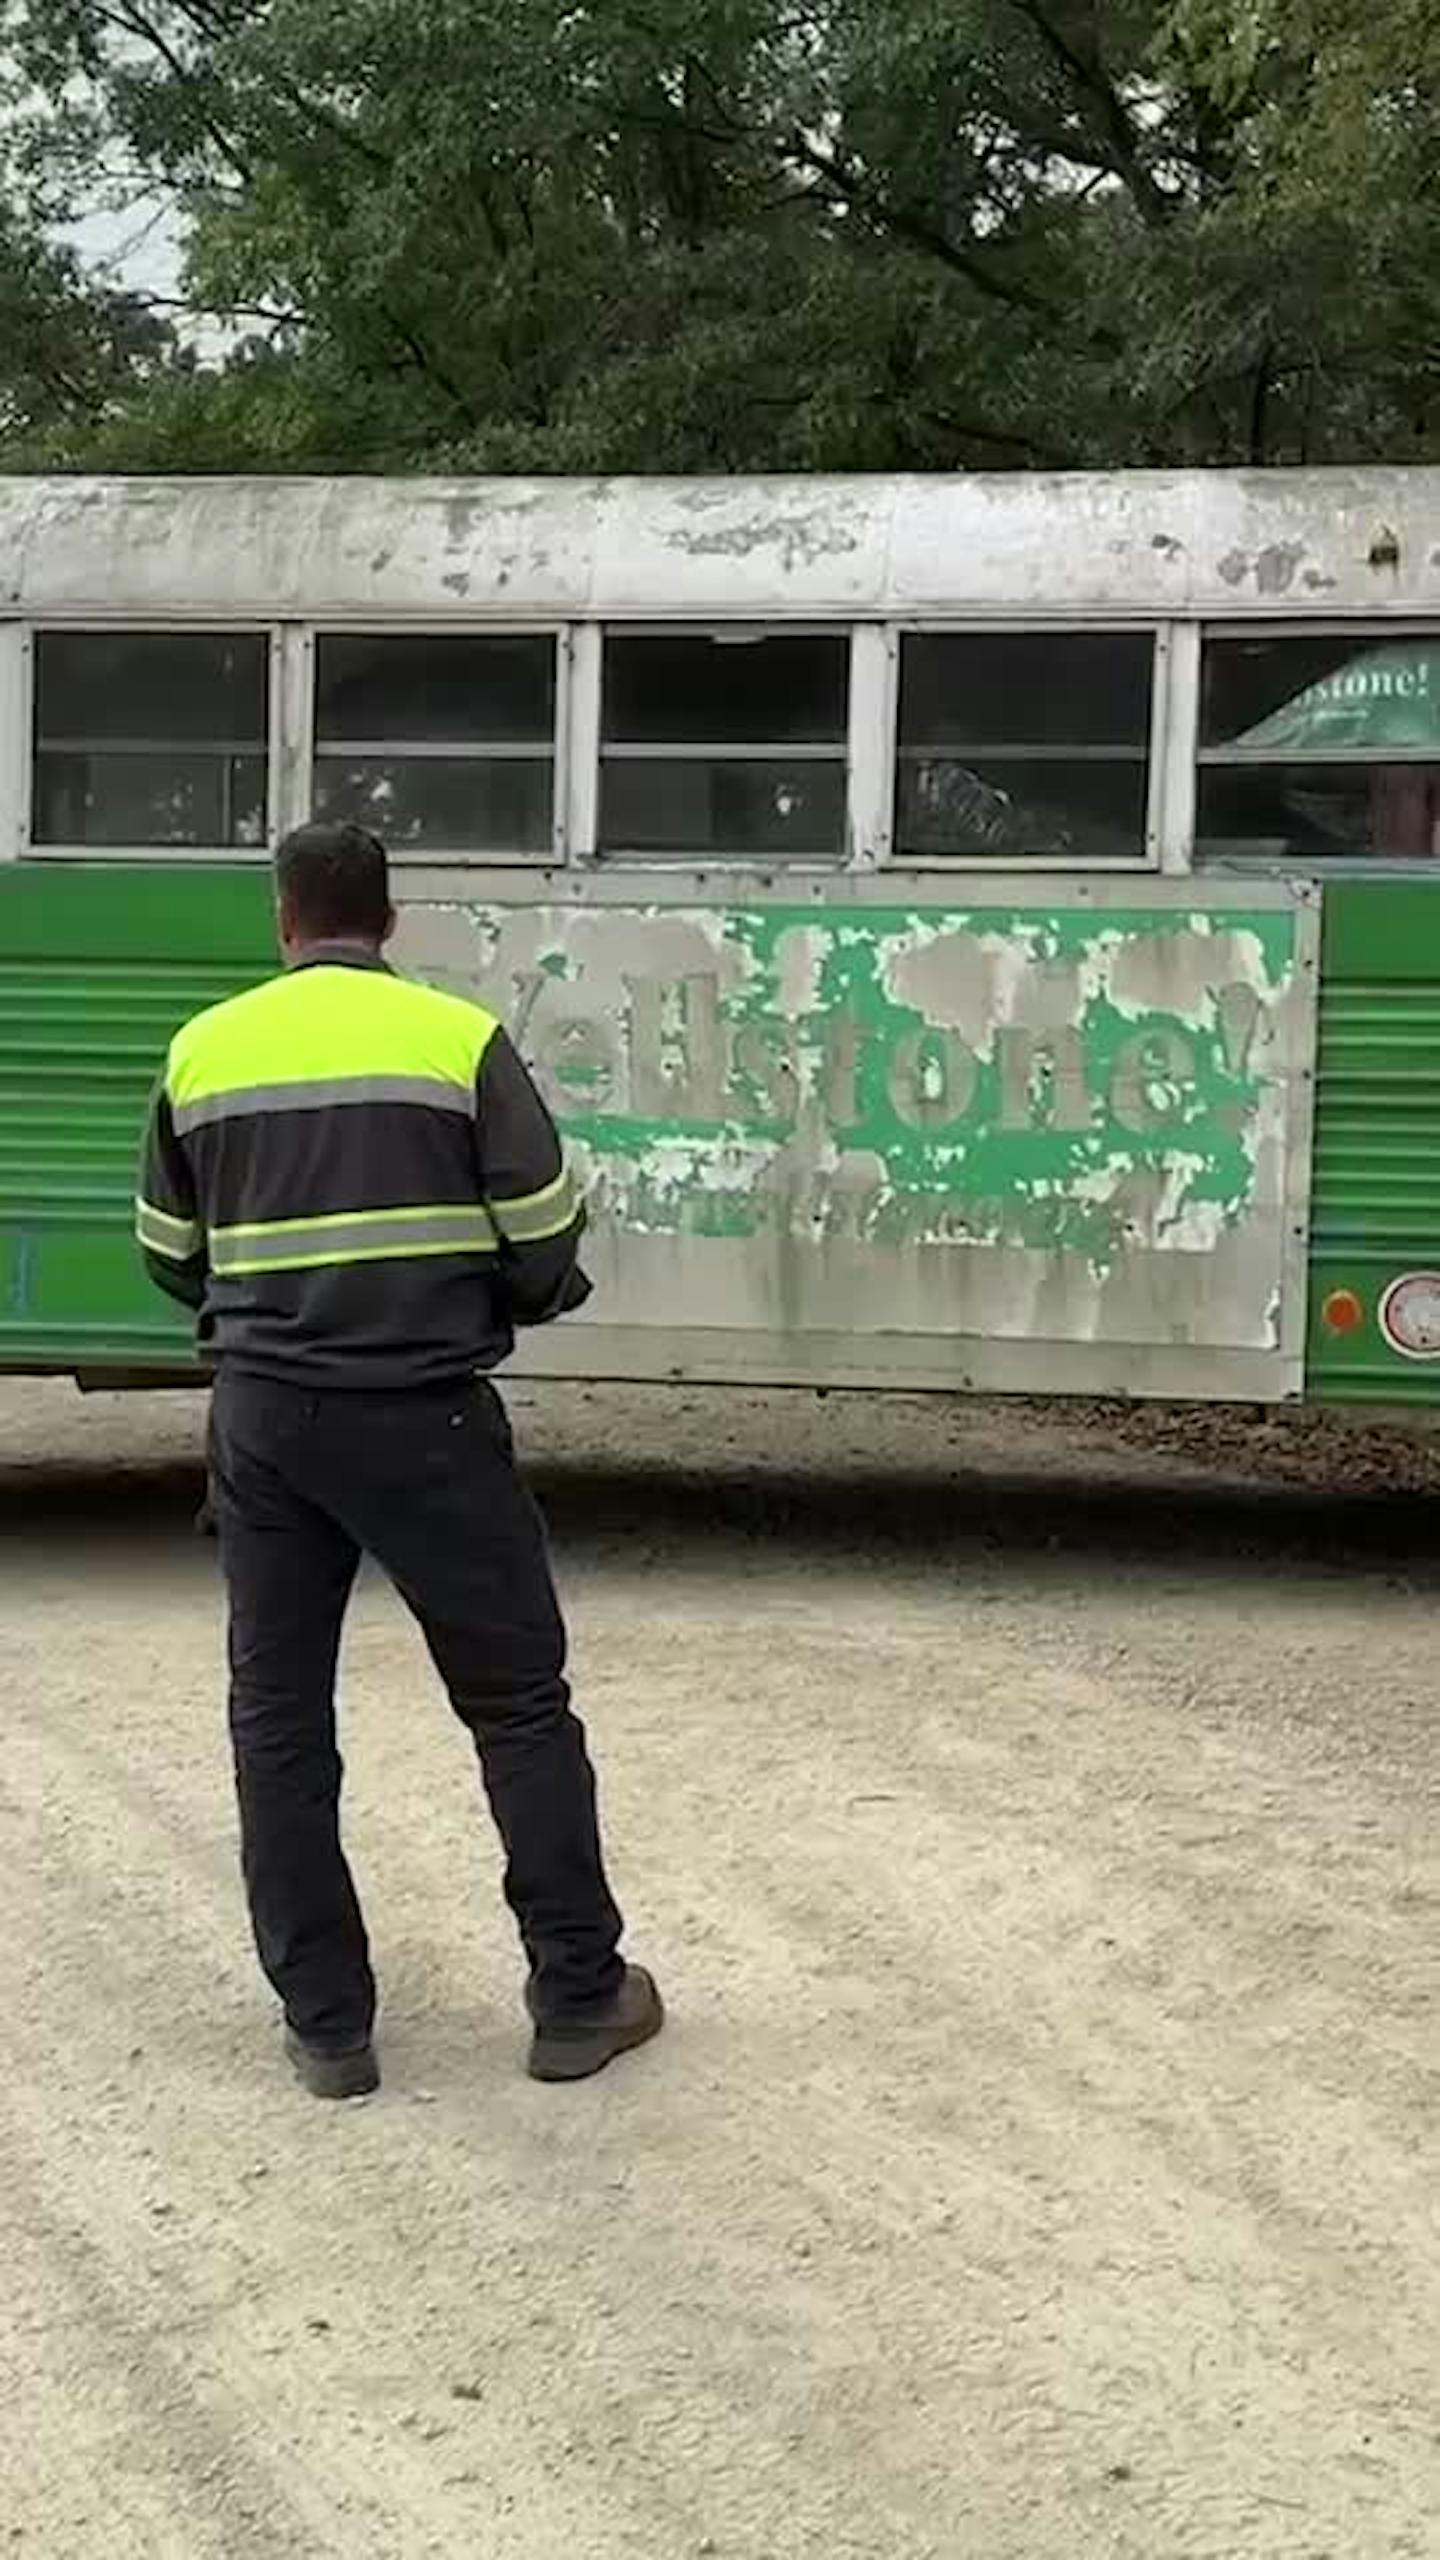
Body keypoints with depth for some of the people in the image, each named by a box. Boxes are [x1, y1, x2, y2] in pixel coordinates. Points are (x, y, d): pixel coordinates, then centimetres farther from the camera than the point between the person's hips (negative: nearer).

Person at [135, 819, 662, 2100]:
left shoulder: (204, 1049, 5)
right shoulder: (459, 1037, -5)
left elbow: (171, 1254, 13)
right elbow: (546, 1248, -6)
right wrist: (500, 1301, 16)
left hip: (264, 1417, 3)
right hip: (426, 1416, -2)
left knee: (279, 1714, 12)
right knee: (519, 1703, 9)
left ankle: (327, 2025, 15)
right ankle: (580, 1997, 15)